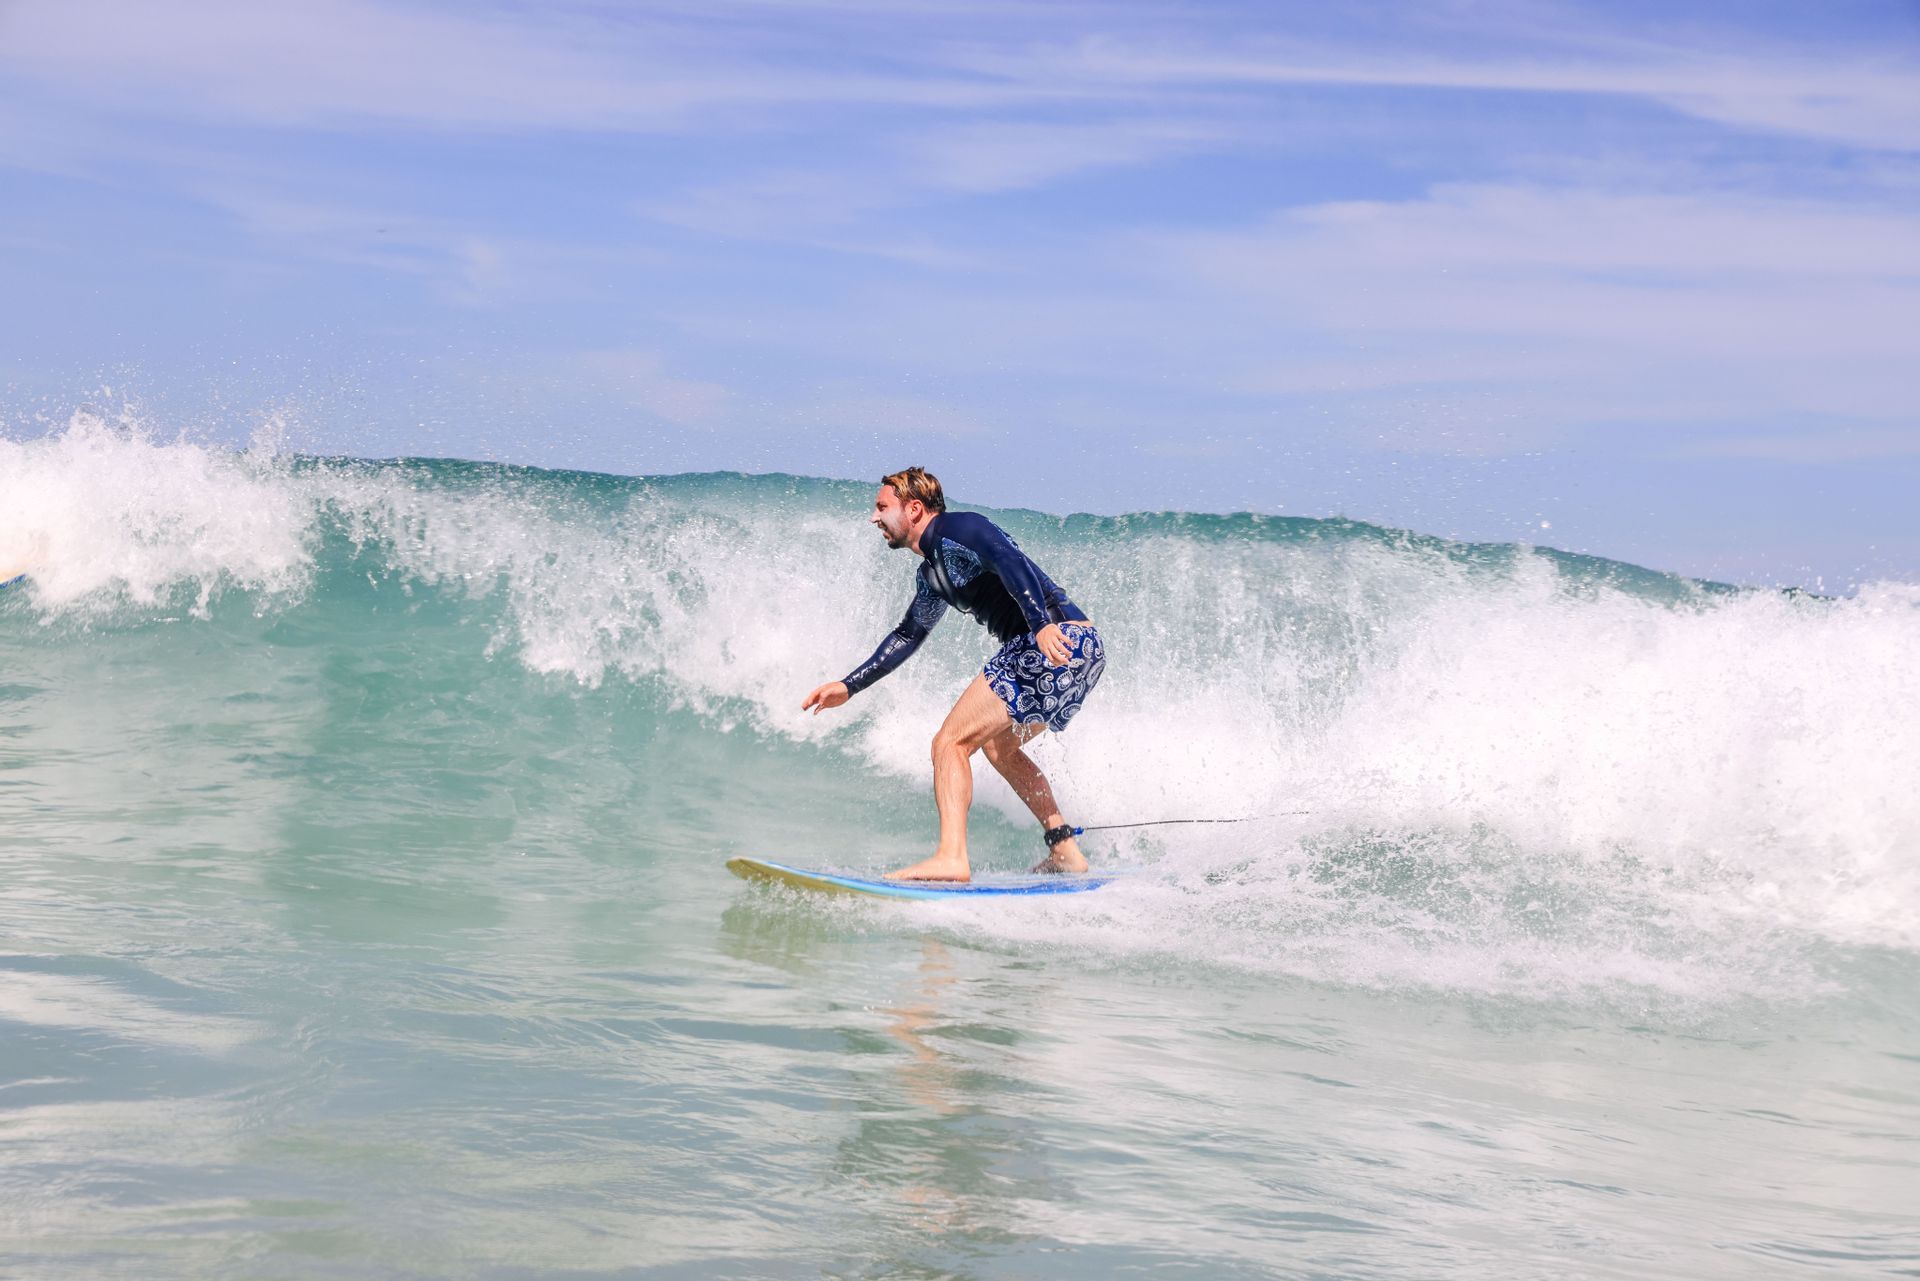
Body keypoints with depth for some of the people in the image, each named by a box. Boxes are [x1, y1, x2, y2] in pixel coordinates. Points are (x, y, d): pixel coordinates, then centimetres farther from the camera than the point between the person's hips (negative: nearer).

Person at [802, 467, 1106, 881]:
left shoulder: (956, 529, -3)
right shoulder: (931, 574, 26)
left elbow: (1011, 562, -20)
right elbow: (907, 636, 39)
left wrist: (1041, 625, -35)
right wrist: (849, 686, 38)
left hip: (1058, 641, -10)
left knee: (951, 743, -10)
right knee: (998, 746, 26)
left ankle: (951, 858, -24)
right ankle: (1066, 851, 21)